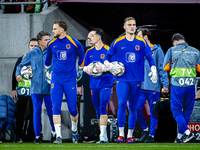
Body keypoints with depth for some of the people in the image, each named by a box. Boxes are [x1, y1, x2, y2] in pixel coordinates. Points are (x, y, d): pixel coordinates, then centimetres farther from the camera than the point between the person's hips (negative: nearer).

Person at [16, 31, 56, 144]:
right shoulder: (32, 54, 8)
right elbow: (21, 65, 17)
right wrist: (18, 74, -2)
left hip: (49, 88, -1)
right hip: (36, 88, 1)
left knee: (51, 112, 0)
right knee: (36, 112, 0)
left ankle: (54, 132, 22)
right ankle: (37, 136, 8)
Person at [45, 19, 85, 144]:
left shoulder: (74, 43, -6)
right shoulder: (51, 44, 3)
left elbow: (82, 58, 9)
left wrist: (80, 72, 13)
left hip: (70, 80, -2)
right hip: (56, 80, 2)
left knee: (72, 109, 2)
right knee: (56, 107, -11)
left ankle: (74, 131, 30)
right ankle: (59, 136, -12)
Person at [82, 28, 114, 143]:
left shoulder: (108, 50, -3)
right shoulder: (89, 52, 13)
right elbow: (85, 68, 16)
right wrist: (90, 71, -5)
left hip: (106, 83, -5)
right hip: (94, 85, 5)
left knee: (102, 108, -17)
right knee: (98, 111, 6)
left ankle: (103, 135, -21)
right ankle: (104, 137, 13)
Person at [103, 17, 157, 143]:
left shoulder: (142, 42, 5)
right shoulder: (118, 42, 4)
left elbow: (150, 58, 6)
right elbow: (107, 57, 12)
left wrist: (154, 72, -8)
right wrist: (109, 66, -8)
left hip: (136, 80, 1)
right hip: (122, 79, -1)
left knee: (133, 108, 5)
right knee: (121, 104, -15)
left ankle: (130, 135, 12)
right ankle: (121, 134, -10)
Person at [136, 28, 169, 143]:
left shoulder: (157, 50, 0)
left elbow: (162, 68, -2)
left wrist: (165, 84, -8)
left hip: (153, 87, -4)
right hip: (140, 87, 4)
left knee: (153, 112, 0)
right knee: (137, 108, -7)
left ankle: (152, 135, 8)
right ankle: (145, 129, 14)